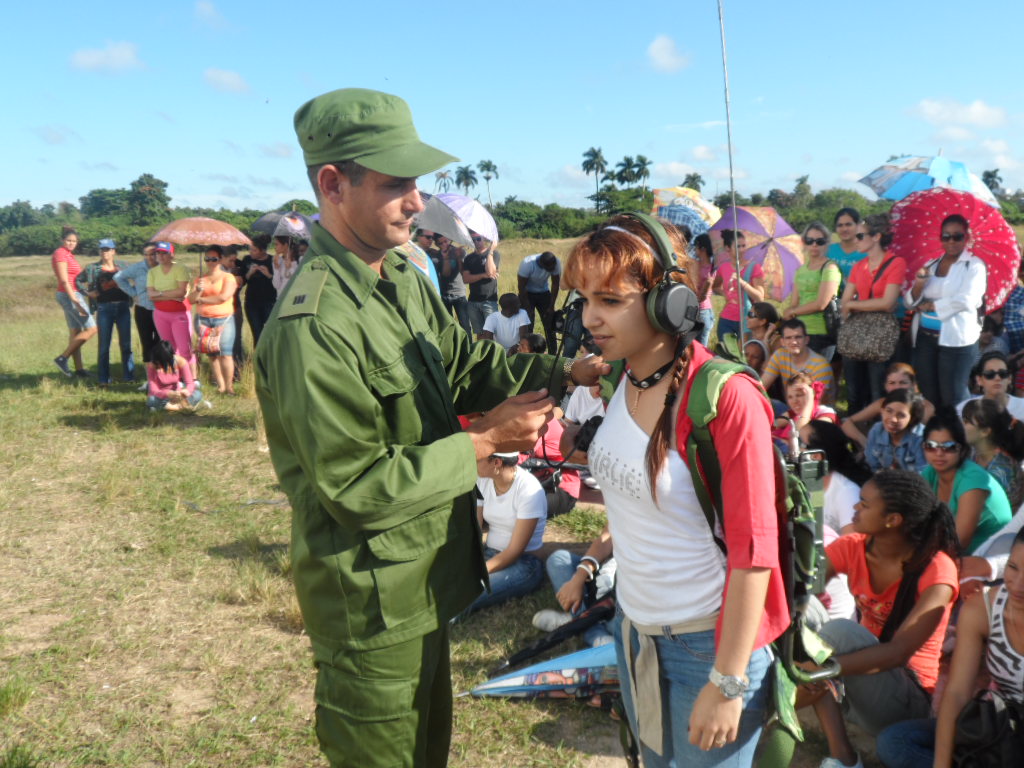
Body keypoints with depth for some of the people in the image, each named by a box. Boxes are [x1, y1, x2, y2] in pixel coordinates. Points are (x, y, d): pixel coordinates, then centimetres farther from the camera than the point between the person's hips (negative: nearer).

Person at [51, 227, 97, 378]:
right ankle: (62, 358, -7)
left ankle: (79, 369, 11)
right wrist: (75, 301, -25)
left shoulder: (68, 254, 16)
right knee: (91, 328, -10)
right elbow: (64, 280, -20)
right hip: (70, 295, -10)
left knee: (75, 332, 9)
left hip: (73, 295, 10)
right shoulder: (60, 254, -13)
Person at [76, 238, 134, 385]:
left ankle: (128, 376, 10)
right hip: (104, 309, -1)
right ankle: (103, 379, 7)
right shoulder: (93, 268, 4)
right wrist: (88, 292, 2)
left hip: (123, 307, 1)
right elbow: (78, 280, 15)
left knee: (126, 343, 4)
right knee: (104, 345, 2)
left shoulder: (122, 266, 6)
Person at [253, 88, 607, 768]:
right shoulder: (312, 326, -28)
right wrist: (484, 443, -20)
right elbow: (356, 488, -26)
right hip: (373, 608, -9)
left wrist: (564, 372, -5)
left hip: (425, 583, 9)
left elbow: (468, 364, 10)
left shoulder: (405, 281, 2)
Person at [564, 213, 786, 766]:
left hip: (708, 639, -7)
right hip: (634, 630, 7)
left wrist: (728, 682, -18)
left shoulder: (726, 399, -23)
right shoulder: (624, 382, -2)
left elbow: (754, 550, -21)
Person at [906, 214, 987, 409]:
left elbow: (965, 300, -19)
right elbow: (911, 302, 8)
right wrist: (919, 283, -13)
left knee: (953, 396, -1)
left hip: (956, 339, -5)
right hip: (925, 338, 5)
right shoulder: (931, 265, 12)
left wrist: (929, 306, -7)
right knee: (928, 394, 12)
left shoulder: (974, 266, -4)